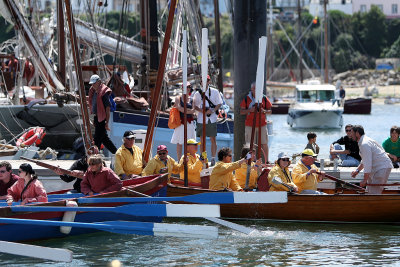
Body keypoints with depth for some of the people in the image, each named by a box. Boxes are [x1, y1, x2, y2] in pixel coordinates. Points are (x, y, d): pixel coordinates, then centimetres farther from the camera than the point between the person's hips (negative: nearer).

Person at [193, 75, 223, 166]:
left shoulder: (214, 92, 4)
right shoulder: (197, 93, 6)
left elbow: (219, 104, 5)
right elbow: (195, 106, 7)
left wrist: (212, 111, -11)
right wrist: (202, 111, -11)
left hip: (212, 119, -1)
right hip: (201, 119, 1)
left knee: (213, 139, -2)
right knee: (202, 140, 4)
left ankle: (213, 158, 1)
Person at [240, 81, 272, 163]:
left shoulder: (264, 98, 6)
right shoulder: (246, 99, 5)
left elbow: (270, 111, 9)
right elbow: (241, 112, 5)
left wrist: (264, 111, -13)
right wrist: (249, 110, -14)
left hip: (262, 125, 0)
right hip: (249, 125, 0)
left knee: (264, 144, -1)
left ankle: (266, 162, 4)